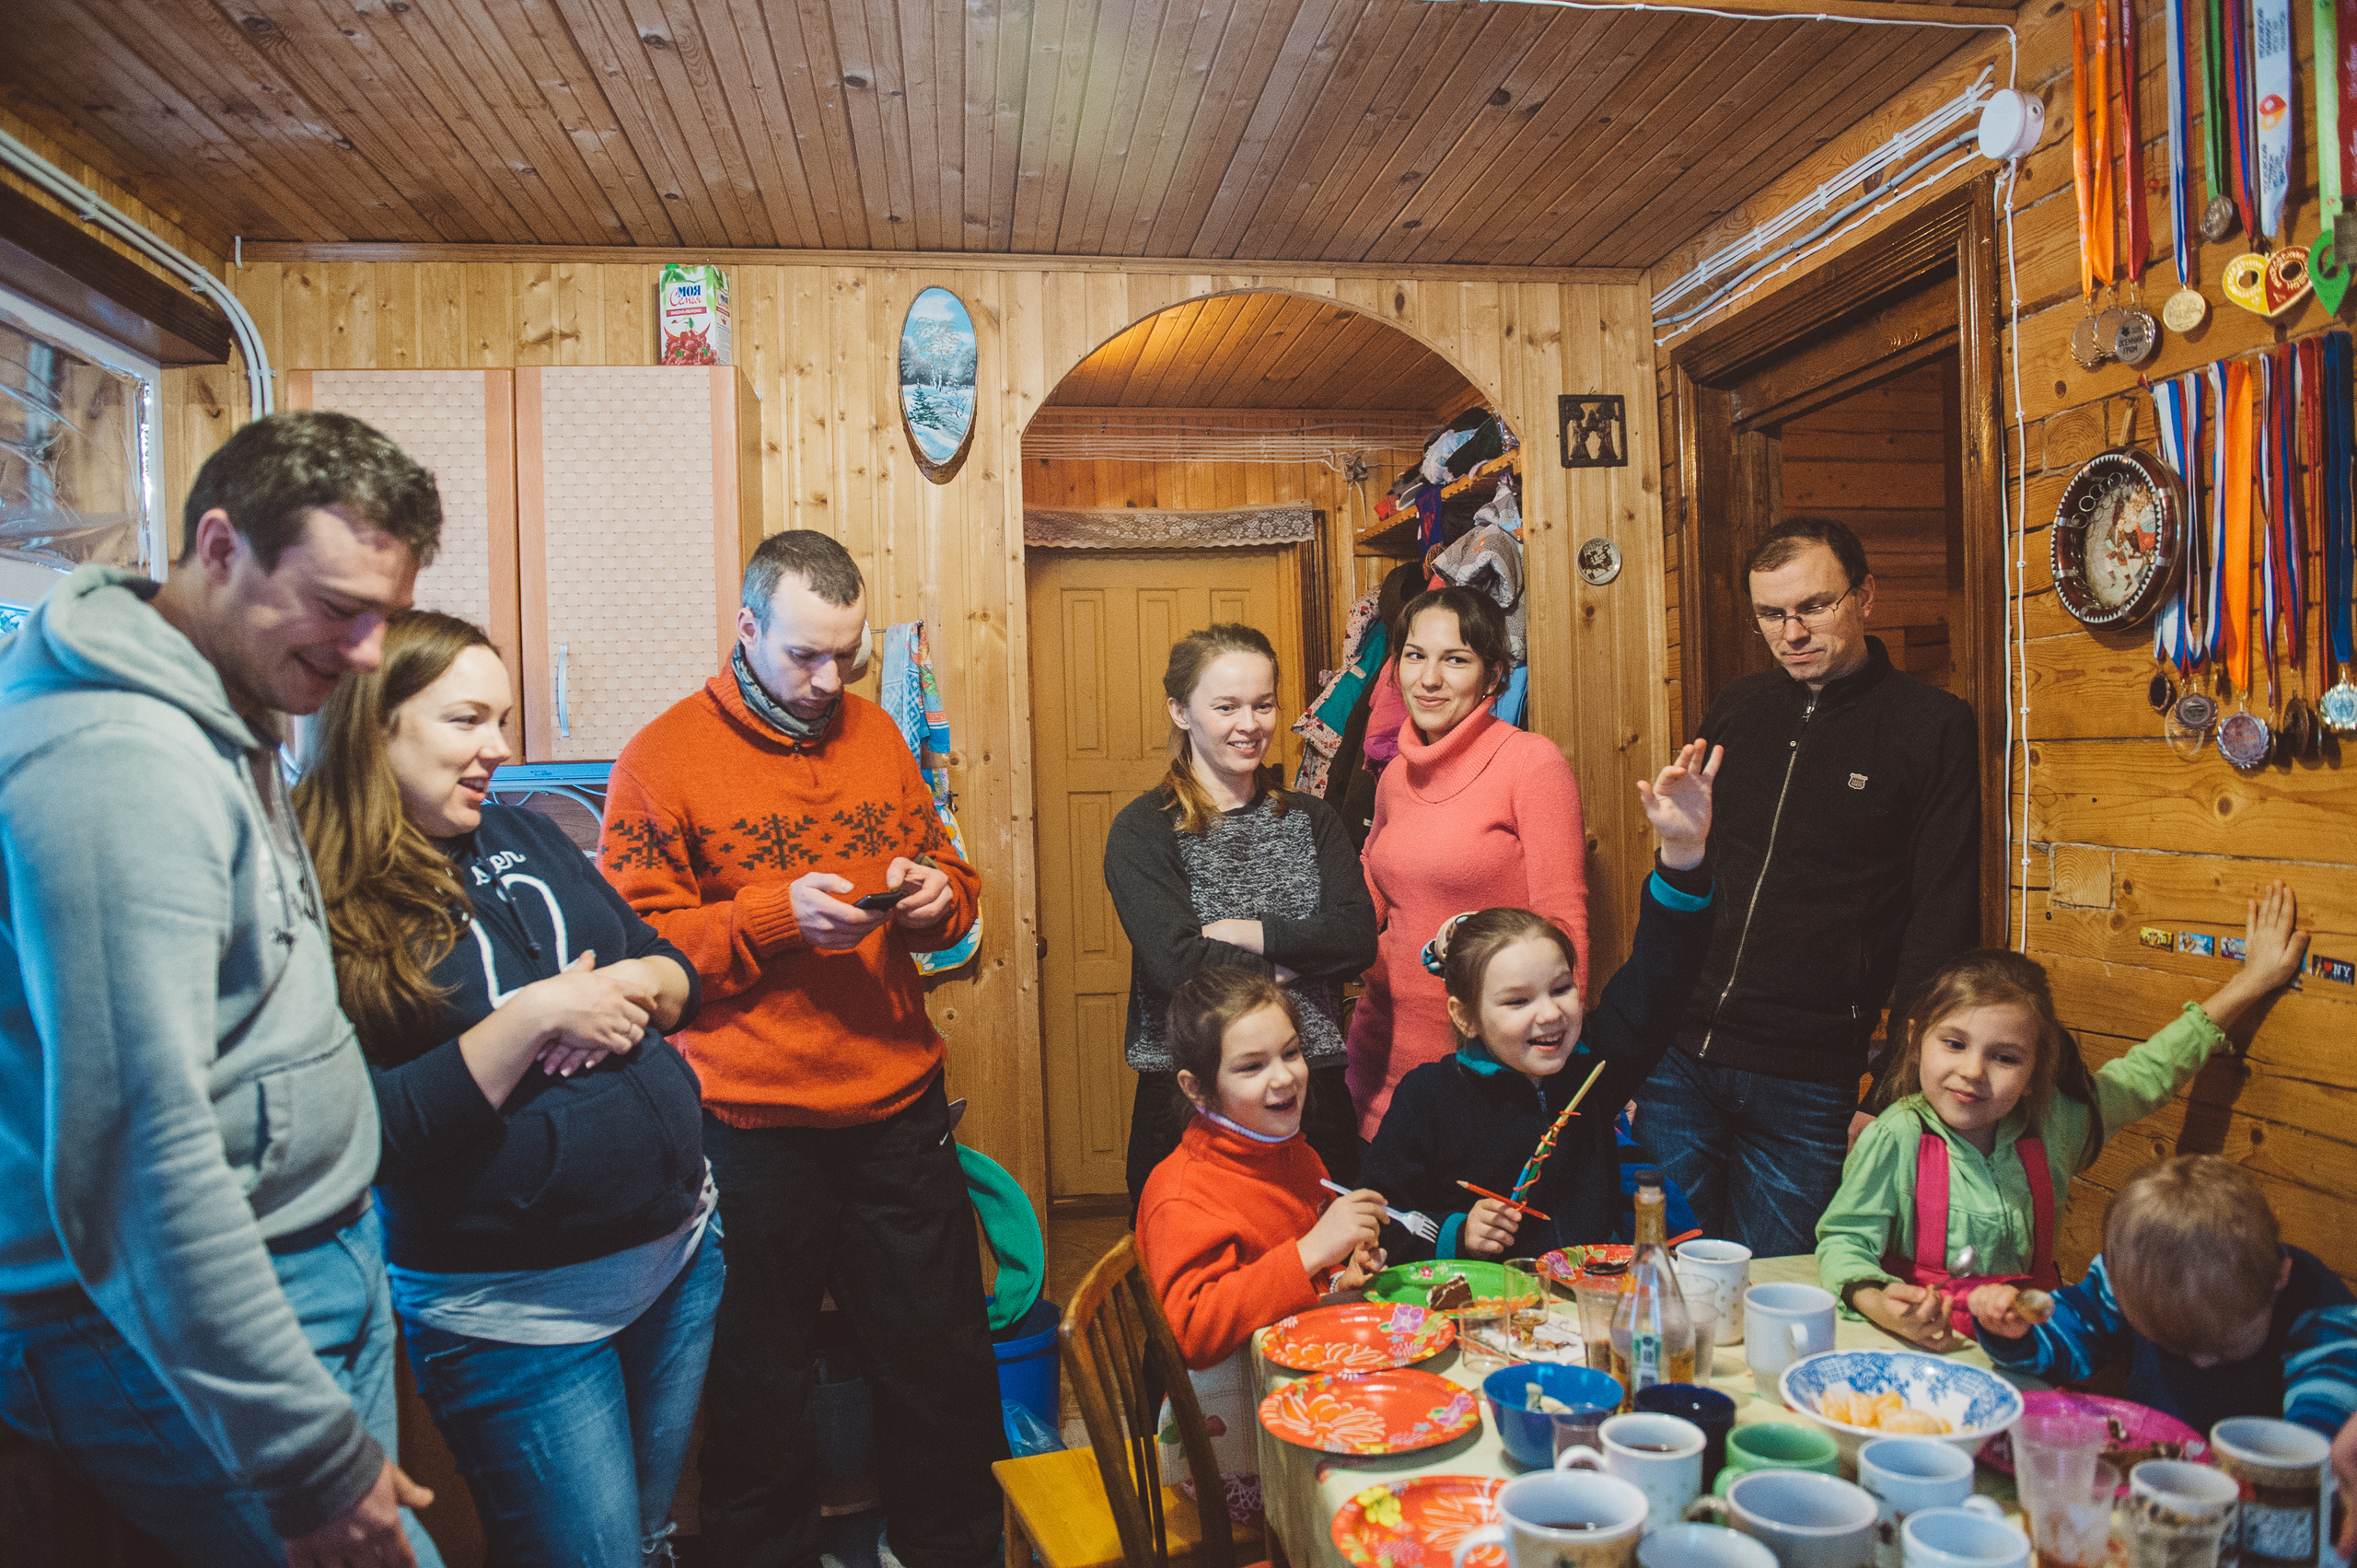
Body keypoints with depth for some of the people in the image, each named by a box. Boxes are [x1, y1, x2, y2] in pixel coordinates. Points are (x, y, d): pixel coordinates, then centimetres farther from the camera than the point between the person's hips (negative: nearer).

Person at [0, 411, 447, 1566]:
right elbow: (141, 1155, -26)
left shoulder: (219, 730, 9)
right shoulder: (117, 761, -22)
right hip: (182, 1328, -9)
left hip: (314, 1269, 9)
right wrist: (309, 1455, -22)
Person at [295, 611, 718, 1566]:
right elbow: (374, 1137, -21)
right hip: (515, 1317, -6)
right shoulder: (317, 912, -14)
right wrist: (534, 1016, -25)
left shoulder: (520, 836, 5)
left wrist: (633, 988, -11)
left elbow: (676, 972, 11)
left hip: (682, 1251, 6)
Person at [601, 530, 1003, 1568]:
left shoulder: (874, 733, 8)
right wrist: (777, 914, -20)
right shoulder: (663, 758, -6)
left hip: (900, 1108, 4)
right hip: (753, 1126, -4)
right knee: (761, 1386, 14)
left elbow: (948, 875, 16)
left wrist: (938, 895, -6)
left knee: (944, 1366, 15)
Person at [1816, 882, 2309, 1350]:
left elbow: (2148, 1071, 17)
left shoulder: (2054, 1123, 2)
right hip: (1923, 1343, -4)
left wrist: (2254, 980, 22)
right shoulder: (1894, 1139, -14)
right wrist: (1878, 1304, -32)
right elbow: (1844, 1241, -10)